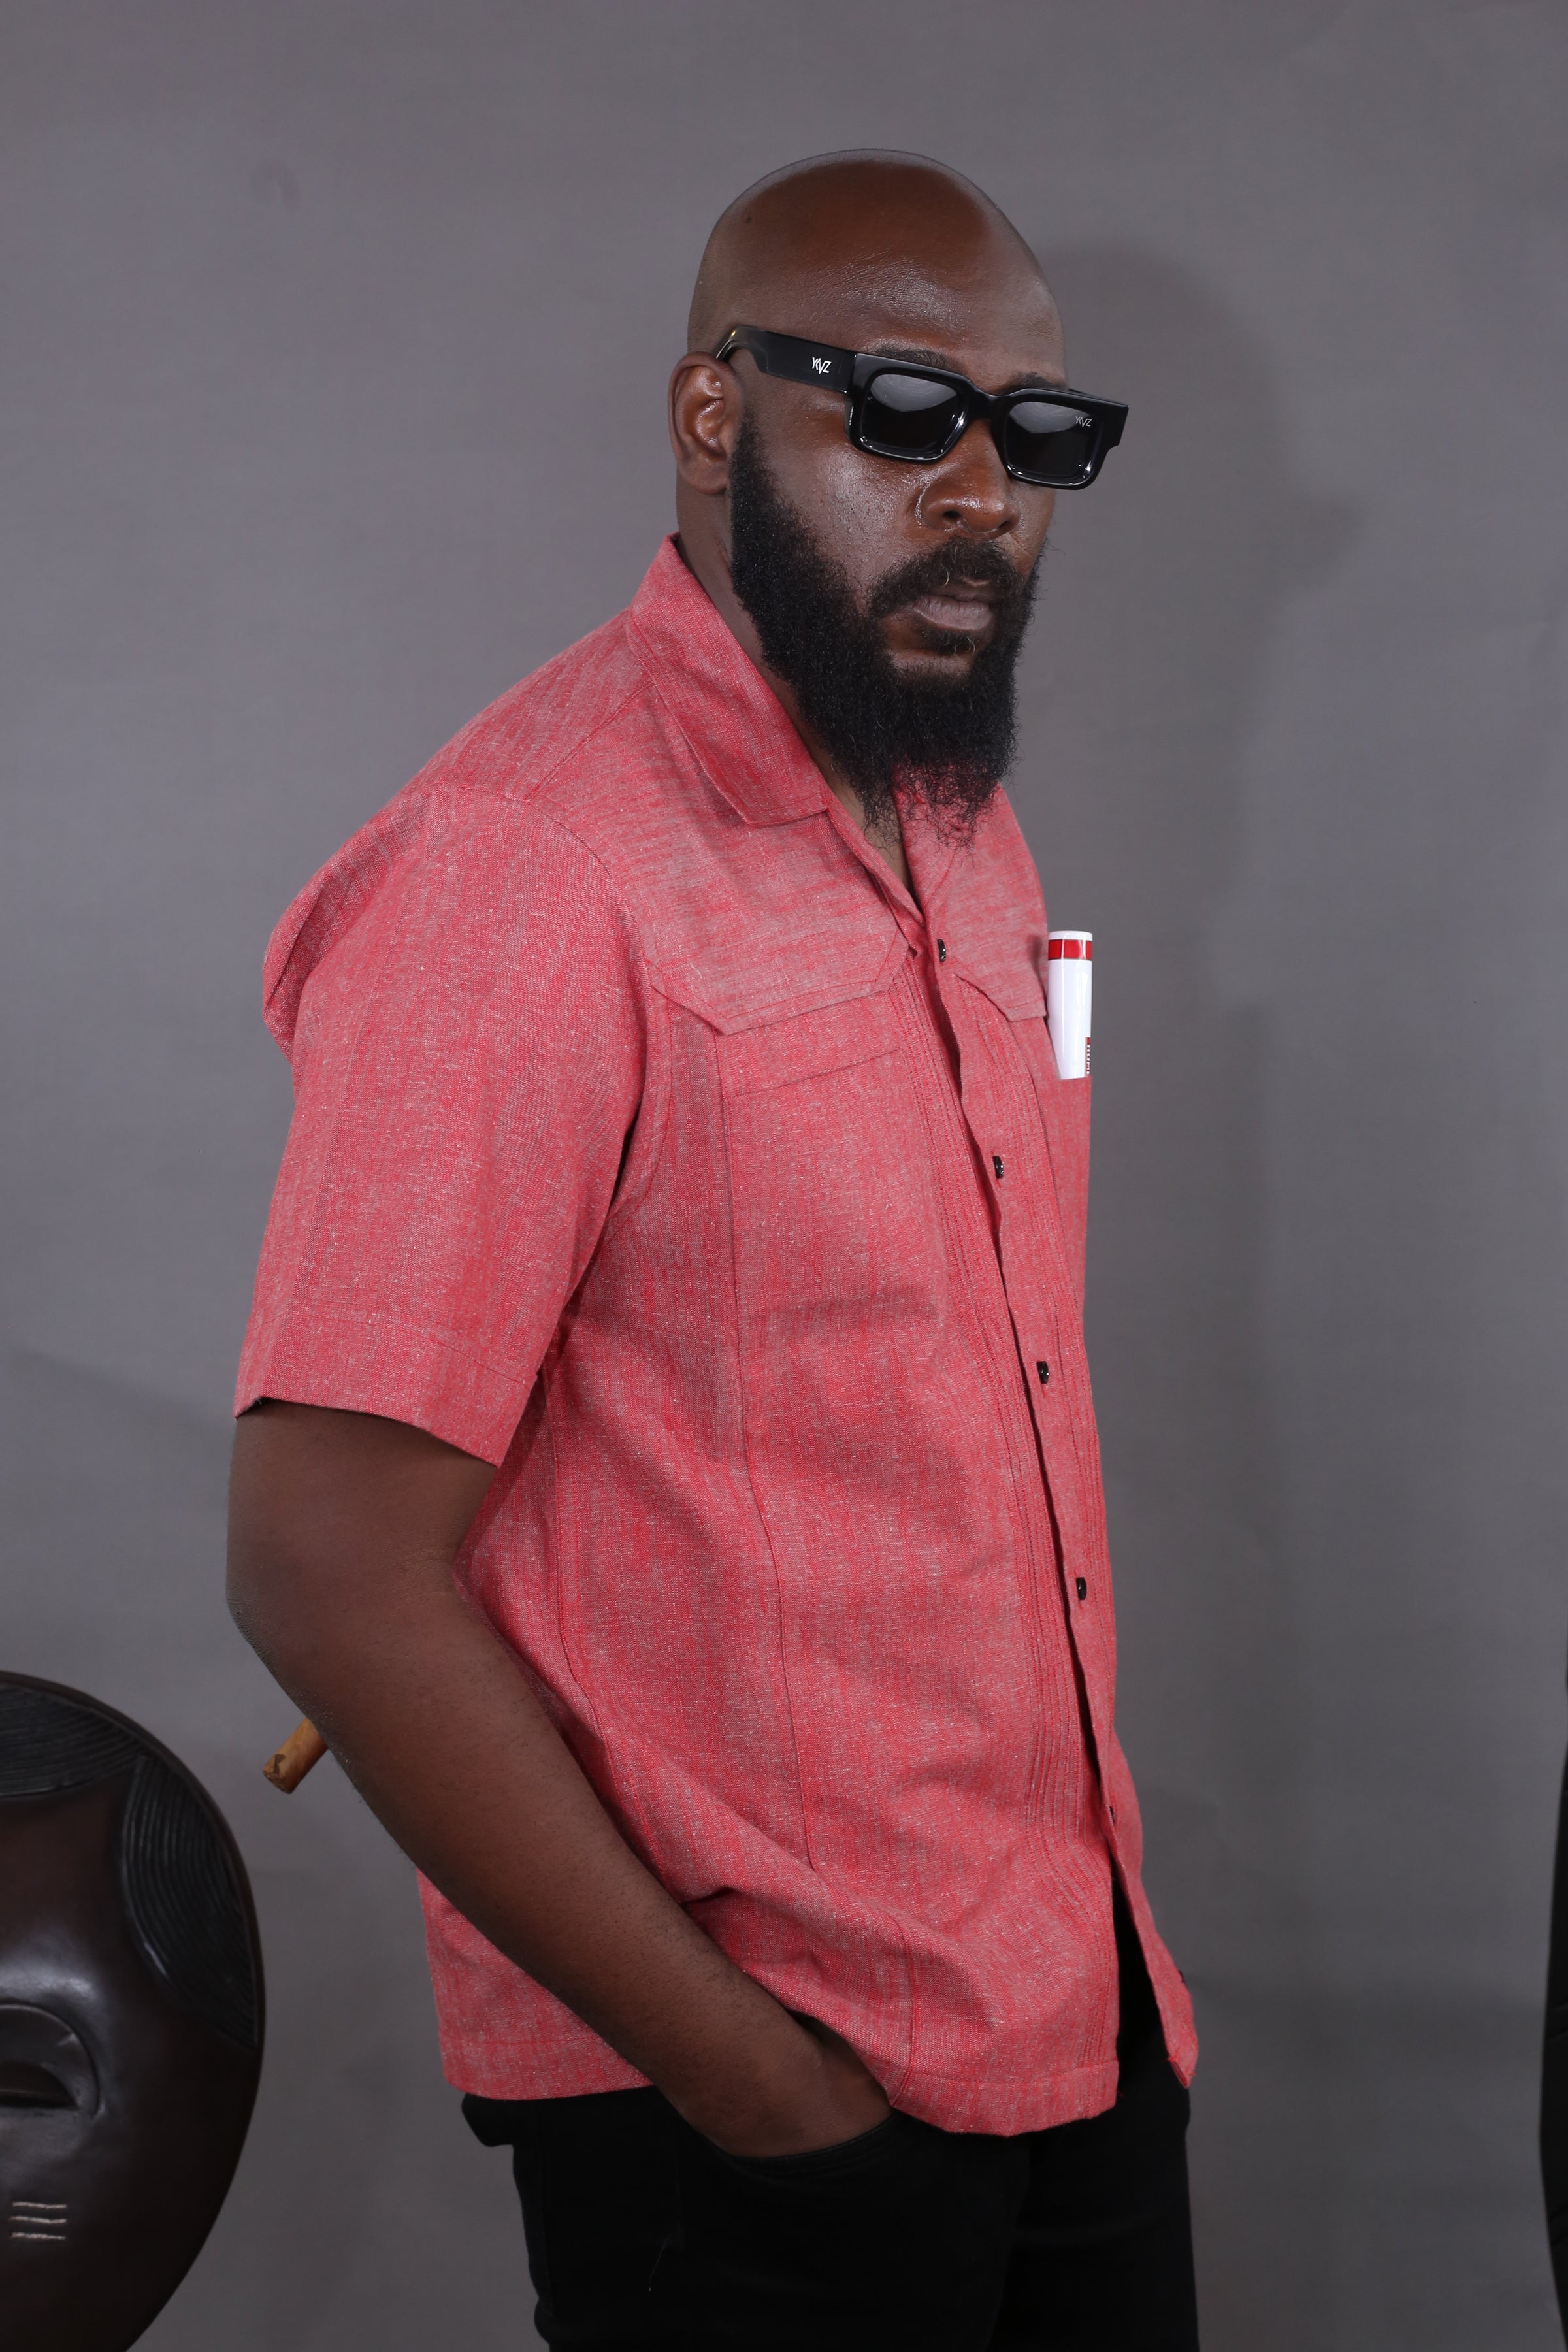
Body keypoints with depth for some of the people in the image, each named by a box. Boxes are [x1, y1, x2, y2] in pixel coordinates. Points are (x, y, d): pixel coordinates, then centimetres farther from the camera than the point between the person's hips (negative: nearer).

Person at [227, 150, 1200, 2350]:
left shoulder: (958, 818, 9)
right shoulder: (521, 871, -18)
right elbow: (332, 1573, -21)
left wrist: (1102, 1914, 9)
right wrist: (745, 2070, -18)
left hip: (1089, 2006, 8)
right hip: (743, 2098, -7)